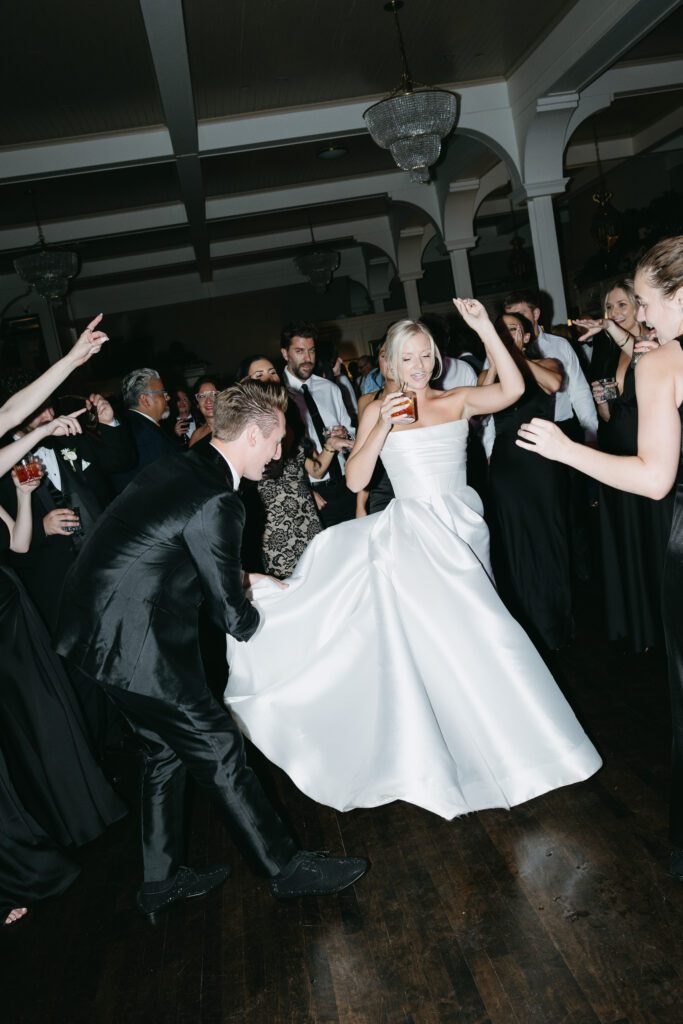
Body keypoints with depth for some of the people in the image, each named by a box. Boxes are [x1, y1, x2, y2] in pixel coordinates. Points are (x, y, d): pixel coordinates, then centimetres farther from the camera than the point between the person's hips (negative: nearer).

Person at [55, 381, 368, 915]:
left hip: (97, 628, 10)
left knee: (166, 747, 21)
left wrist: (243, 579, 19)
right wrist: (259, 617, 8)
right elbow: (233, 617, -13)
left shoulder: (179, 468, 7)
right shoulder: (216, 501, -22)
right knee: (219, 749, 2)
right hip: (133, 644, -10)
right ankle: (287, 866, 19)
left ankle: (162, 879, 36)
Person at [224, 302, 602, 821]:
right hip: (415, 532, -2)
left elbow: (512, 390, -12)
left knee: (461, 634, 3)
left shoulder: (458, 400, 6)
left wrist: (484, 326, -16)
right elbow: (355, 481, -5)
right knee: (435, 640, -9)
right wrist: (382, 428, -16)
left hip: (463, 527, 2)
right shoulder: (378, 410, 3)